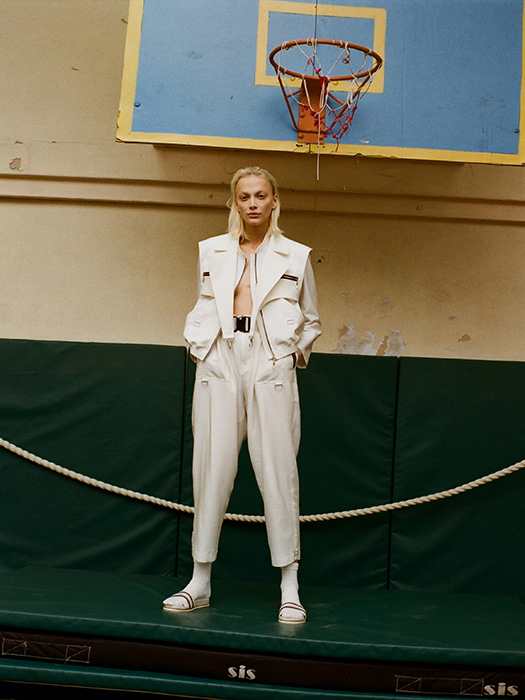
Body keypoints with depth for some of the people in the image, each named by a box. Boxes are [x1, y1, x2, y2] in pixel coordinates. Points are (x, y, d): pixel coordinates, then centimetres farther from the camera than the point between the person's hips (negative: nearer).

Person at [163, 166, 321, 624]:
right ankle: (200, 582, 14)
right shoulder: (211, 252, 14)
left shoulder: (295, 257, 10)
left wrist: (299, 350, 3)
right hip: (219, 363, 2)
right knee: (212, 468, 1)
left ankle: (290, 590, 4)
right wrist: (197, 341, 5)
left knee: (278, 470, -4)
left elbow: (311, 320, 19)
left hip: (271, 367, -1)